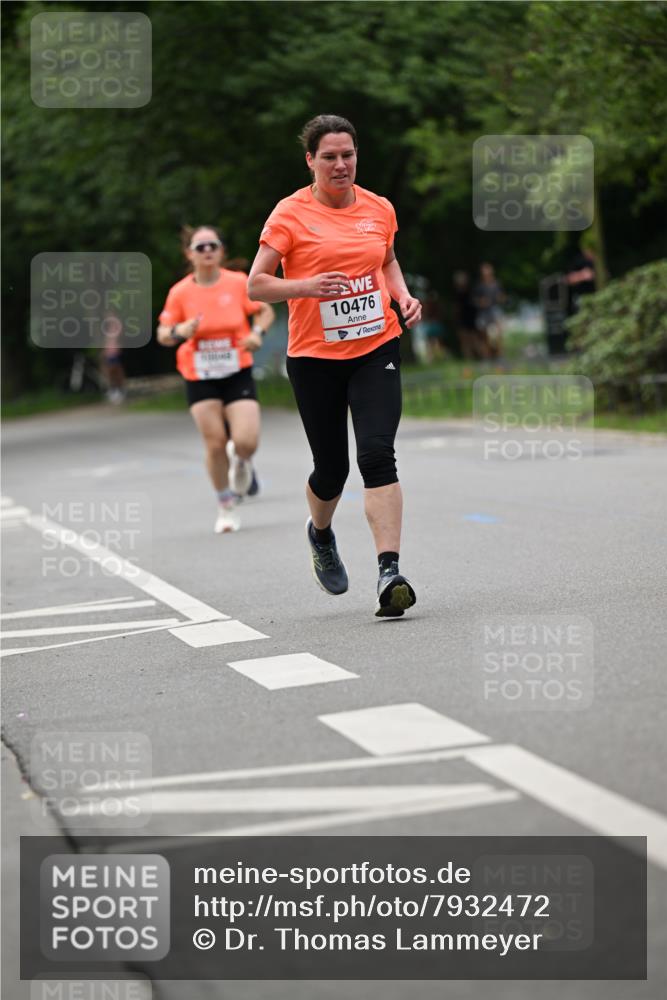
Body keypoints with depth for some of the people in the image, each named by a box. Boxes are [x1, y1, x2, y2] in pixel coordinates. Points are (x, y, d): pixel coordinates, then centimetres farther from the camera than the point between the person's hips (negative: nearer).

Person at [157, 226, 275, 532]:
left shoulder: (239, 283, -5)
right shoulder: (180, 292, -4)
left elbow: (265, 311, 9)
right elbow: (163, 334, 3)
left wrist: (258, 332, -12)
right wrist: (179, 331, -19)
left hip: (237, 373, 0)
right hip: (199, 378, 0)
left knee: (246, 442, -13)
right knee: (215, 444, -5)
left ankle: (240, 460, 27)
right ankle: (226, 506, 15)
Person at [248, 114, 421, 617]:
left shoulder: (379, 208, 5)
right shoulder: (291, 213, -6)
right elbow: (256, 284, -6)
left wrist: (404, 296, 5)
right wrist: (307, 286, -23)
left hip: (377, 349, 2)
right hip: (315, 356, -2)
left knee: (377, 453, -17)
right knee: (332, 468, 6)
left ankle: (390, 571, -21)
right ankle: (321, 534, 41)